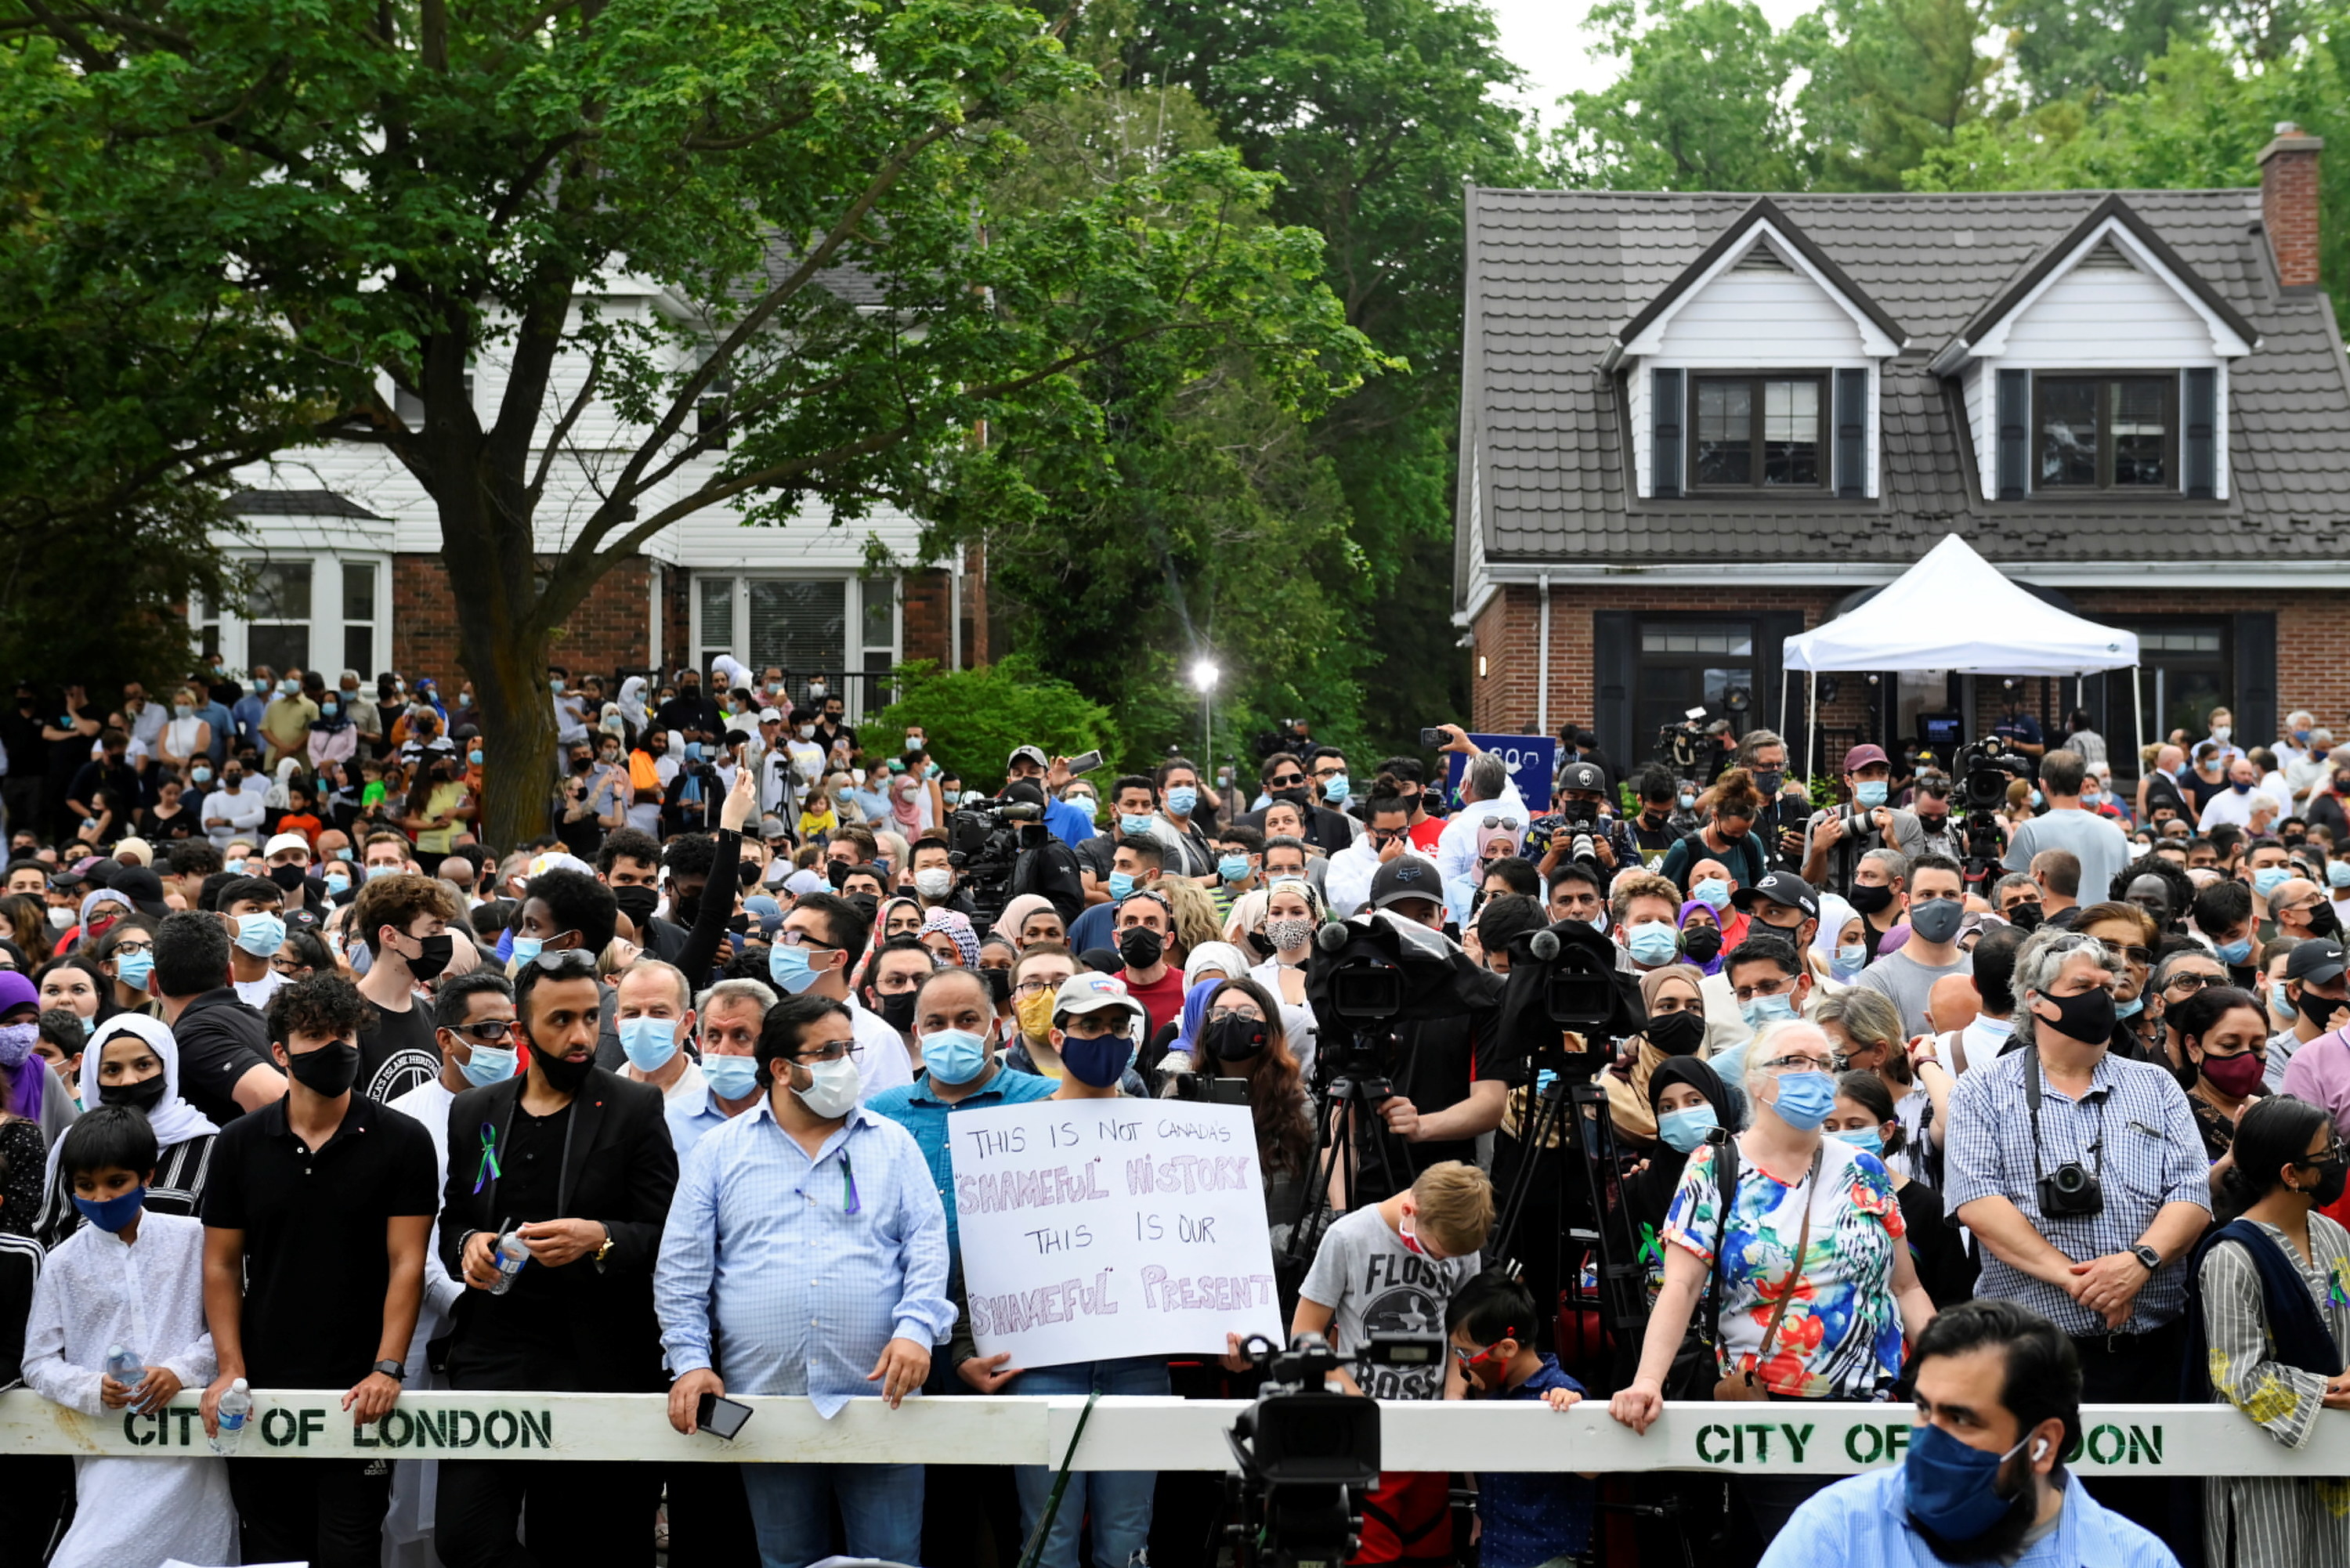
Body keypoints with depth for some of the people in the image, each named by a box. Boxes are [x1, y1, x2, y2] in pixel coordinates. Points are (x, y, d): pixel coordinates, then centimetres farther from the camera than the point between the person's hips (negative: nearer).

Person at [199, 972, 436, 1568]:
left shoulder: (401, 1143, -2)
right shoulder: (239, 1145, 5)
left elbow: (406, 1263, -5)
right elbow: (221, 1264, 7)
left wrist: (387, 1368, -15)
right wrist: (231, 1368, -4)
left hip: (358, 1392, -3)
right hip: (262, 1387, 3)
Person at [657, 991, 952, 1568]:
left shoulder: (892, 1145, 10)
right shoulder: (721, 1152, 8)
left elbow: (927, 1245, 3)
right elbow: (682, 1269, 6)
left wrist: (915, 1328, -13)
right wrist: (689, 1360, -4)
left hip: (877, 1395, 0)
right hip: (763, 1401, 0)